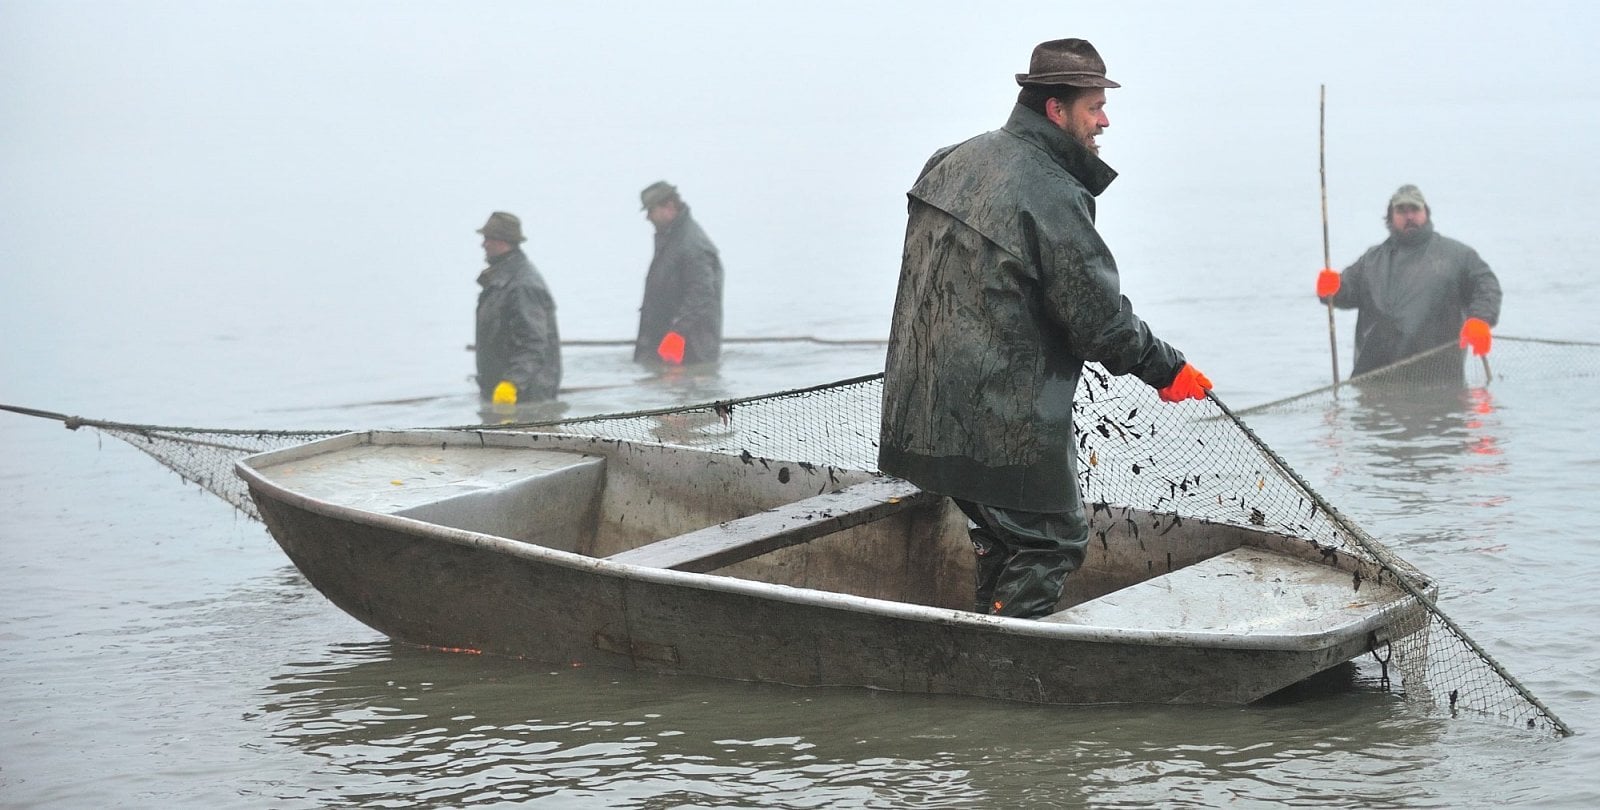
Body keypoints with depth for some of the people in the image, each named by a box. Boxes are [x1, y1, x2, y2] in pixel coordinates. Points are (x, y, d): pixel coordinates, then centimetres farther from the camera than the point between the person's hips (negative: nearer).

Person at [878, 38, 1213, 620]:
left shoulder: (951, 162, 9)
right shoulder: (1053, 196, -18)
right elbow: (1099, 319, -15)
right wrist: (1166, 369, 0)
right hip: (1004, 418, -9)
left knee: (1001, 537, 21)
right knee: (1052, 540, 2)